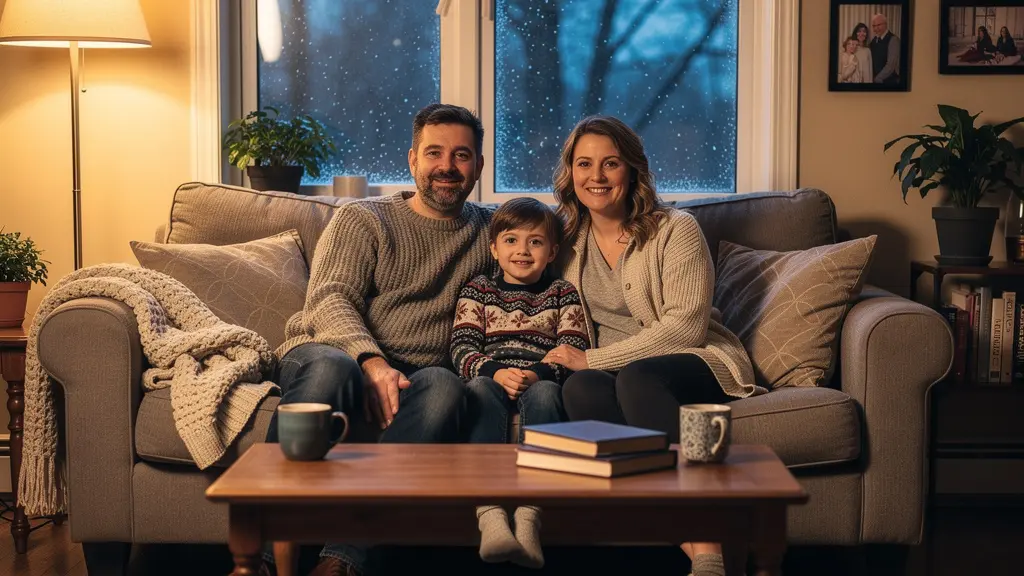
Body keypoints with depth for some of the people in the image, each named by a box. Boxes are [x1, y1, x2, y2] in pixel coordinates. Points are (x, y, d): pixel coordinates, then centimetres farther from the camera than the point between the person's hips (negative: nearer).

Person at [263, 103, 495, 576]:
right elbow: (328, 299, -3)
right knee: (330, 366, -38)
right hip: (335, 350, -2)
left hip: (413, 378, 2)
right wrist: (372, 363, -24)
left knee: (445, 387, -35)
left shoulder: (490, 231, 22)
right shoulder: (362, 219, 12)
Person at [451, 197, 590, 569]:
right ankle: (490, 516, -54)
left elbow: (574, 350, 6)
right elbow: (461, 346, 7)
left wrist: (538, 374, -16)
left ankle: (529, 519, -52)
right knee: (479, 390, -36)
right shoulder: (478, 291, 21)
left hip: (541, 382, 0)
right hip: (491, 378, 0)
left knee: (543, 395, -37)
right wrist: (495, 371, -16)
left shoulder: (562, 294, 20)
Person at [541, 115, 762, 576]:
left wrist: (593, 359, -16)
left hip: (695, 363, -3)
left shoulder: (675, 230, -3)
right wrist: (577, 363, -1)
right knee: (579, 389, -33)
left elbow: (685, 327, -12)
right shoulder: (567, 241, 13)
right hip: (604, 370, 4)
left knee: (634, 378, -37)